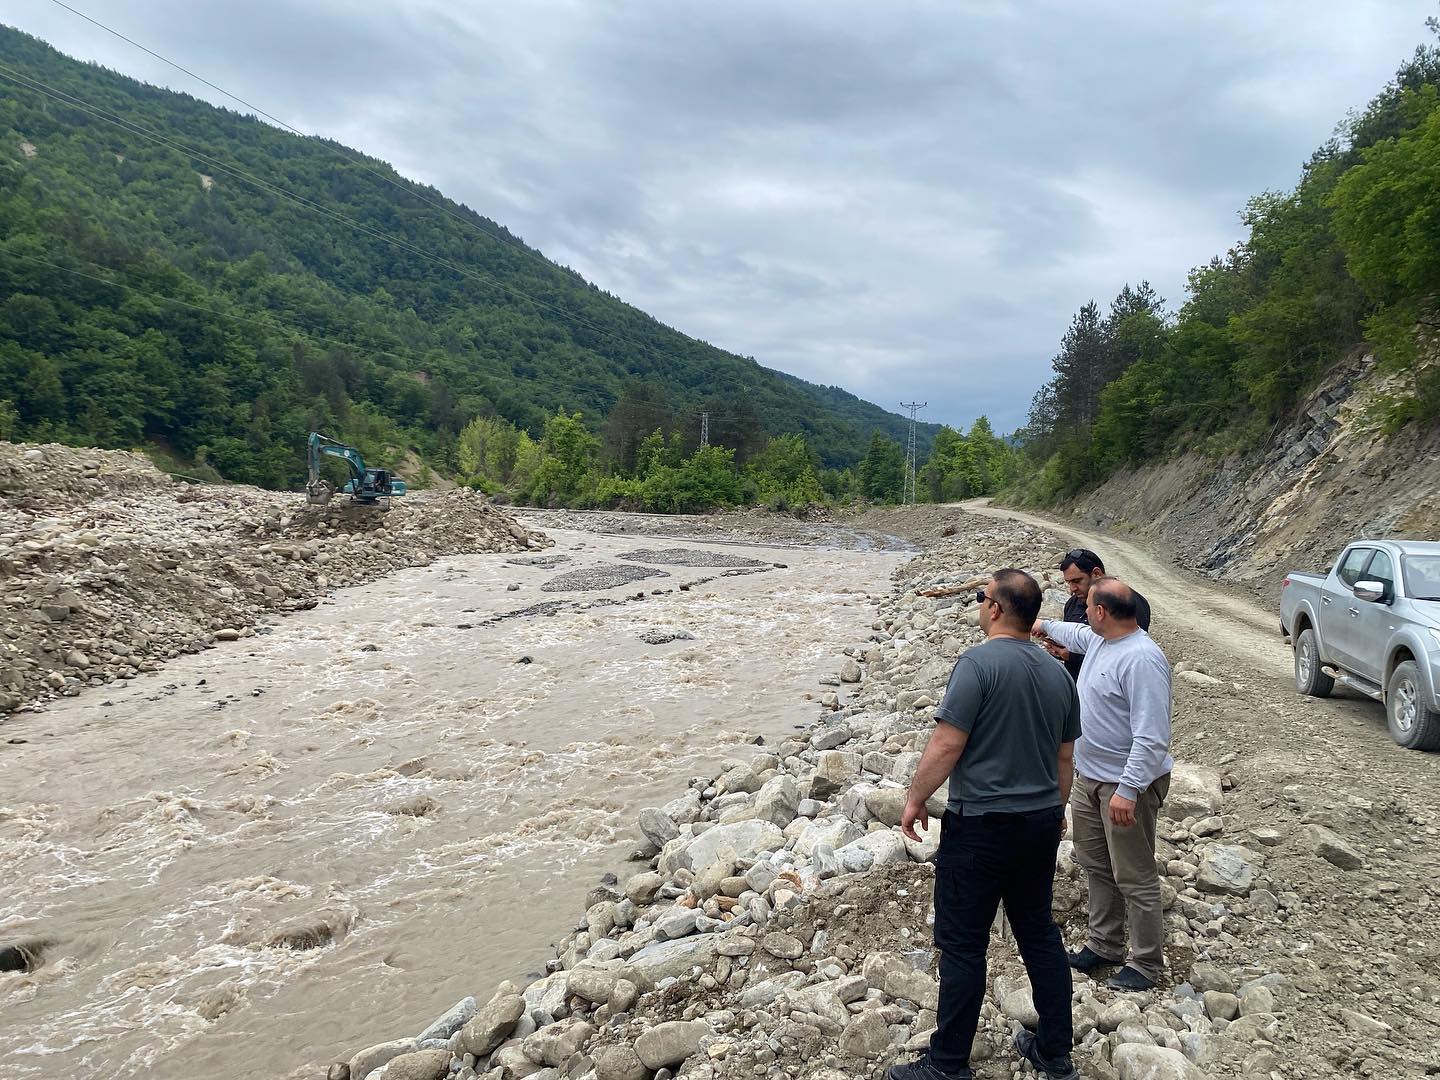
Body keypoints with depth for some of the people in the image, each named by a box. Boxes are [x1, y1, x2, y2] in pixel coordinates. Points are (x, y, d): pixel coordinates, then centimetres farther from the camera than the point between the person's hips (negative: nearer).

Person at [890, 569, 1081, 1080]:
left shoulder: (979, 663, -18)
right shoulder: (1058, 673, 6)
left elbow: (946, 745, -20)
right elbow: (1065, 757, 14)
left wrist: (915, 799, -7)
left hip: (981, 827, -7)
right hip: (1042, 822, 8)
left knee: (963, 946, 3)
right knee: (1040, 933, 19)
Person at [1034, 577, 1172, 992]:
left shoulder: (1141, 659, -26)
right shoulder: (1098, 639, 3)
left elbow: (1152, 736, -29)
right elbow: (1076, 635, 32)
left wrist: (1127, 790, -31)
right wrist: (1046, 625, 45)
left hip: (1126, 786, -10)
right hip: (1089, 777, 10)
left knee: (1134, 878, 2)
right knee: (1095, 865, 20)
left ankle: (1146, 963, 16)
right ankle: (1104, 945, 34)